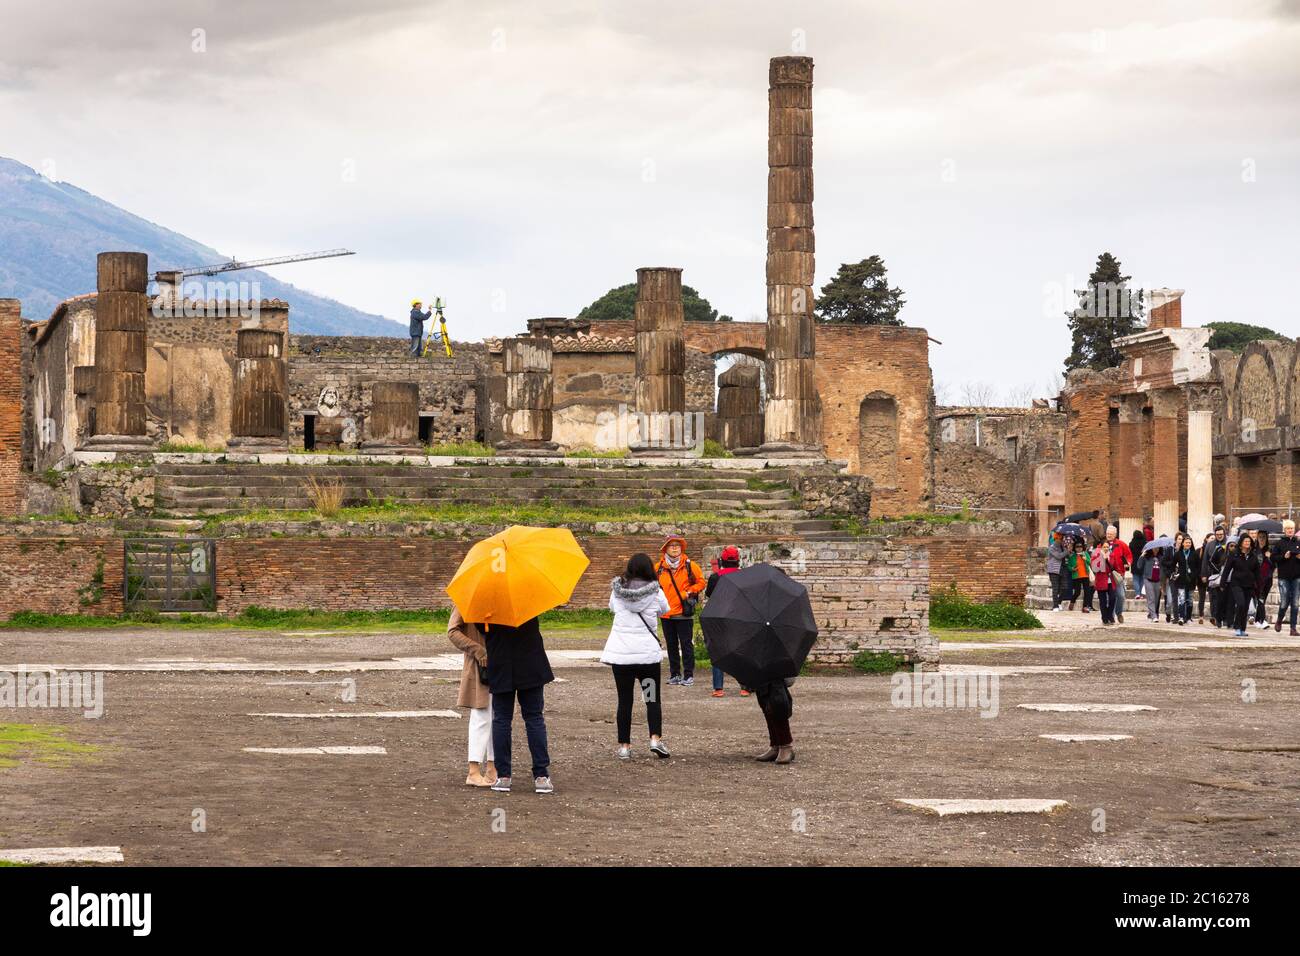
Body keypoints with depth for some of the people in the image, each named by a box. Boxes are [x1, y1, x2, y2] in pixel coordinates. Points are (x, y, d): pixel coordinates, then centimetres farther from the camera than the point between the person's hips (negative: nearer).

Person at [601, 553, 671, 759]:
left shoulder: (617, 592, 1)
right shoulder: (656, 593, -4)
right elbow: (664, 610, 13)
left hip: (620, 652, 1)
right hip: (647, 652, -1)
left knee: (624, 700, 7)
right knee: (653, 699, 10)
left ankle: (624, 745, 7)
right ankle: (655, 738, -6)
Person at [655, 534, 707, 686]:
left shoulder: (689, 565, -3)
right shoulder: (658, 568, 4)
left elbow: (701, 582, 3)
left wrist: (689, 592, -8)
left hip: (684, 612, -3)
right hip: (666, 613, 3)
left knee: (686, 644, -1)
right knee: (671, 645, 11)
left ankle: (688, 674, 5)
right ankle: (674, 674, 20)